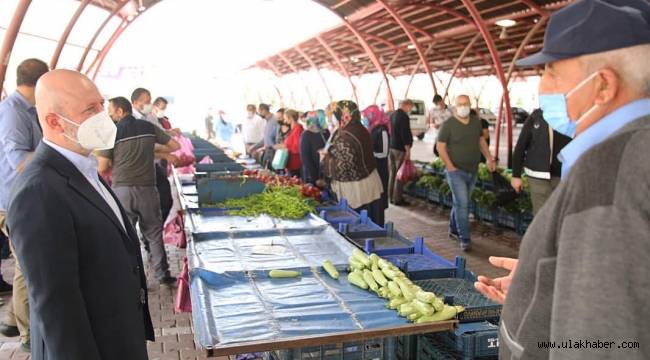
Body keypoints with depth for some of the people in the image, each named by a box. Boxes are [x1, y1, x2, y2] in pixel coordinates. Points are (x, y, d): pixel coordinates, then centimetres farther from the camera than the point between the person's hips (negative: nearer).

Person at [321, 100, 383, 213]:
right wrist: (329, 152, 14)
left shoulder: (345, 138, -26)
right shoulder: (360, 129, 6)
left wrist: (325, 158, -11)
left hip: (355, 188, -9)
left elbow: (342, 167, -26)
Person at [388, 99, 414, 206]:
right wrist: (408, 150, -16)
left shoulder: (392, 115, 11)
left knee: (392, 173, 15)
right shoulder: (404, 117, -16)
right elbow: (405, 134, -20)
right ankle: (397, 199, 1)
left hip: (391, 147, 9)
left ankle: (391, 197, 21)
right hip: (400, 149, -9)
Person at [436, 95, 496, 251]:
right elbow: (440, 146, -10)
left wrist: (489, 158, 9)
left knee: (461, 202, 16)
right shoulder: (448, 125, -11)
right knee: (462, 204, -10)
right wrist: (450, 166, -14)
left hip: (472, 171, 6)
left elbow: (481, 140, 17)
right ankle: (464, 238, -4)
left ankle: (454, 229, 34)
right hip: (457, 172, -5)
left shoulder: (476, 121, 6)